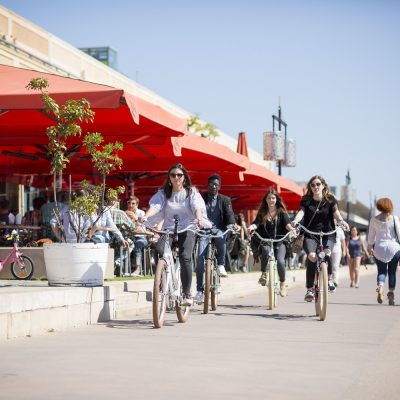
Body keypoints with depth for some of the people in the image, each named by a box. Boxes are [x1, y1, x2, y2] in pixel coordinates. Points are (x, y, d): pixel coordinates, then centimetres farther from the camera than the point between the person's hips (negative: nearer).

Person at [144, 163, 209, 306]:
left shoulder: (191, 192, 3)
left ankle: (187, 294, -18)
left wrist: (199, 219, -35)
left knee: (185, 257, -23)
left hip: (187, 229, -2)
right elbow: (155, 206, -11)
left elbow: (197, 207, -13)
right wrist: (145, 216, -32)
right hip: (168, 229, 2)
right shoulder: (163, 193, 5)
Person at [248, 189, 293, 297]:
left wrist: (290, 228, -32)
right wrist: (251, 227, -29)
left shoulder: (281, 212, 6)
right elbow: (256, 223, -6)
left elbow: (287, 223, -9)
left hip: (279, 241, -1)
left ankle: (282, 284, -1)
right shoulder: (262, 213, 9)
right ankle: (263, 274, -18)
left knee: (280, 261, -22)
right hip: (266, 241, 1)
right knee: (266, 249, -35)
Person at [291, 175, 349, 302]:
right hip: (310, 234, 0)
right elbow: (301, 211, -10)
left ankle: (329, 279, -1)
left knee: (326, 254, -30)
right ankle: (309, 290, -17)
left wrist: (341, 221, -33)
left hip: (327, 234, 0)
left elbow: (335, 212, -11)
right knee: (311, 256, -26)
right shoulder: (306, 200, 8)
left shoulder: (330, 199, 6)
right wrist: (295, 221, -33)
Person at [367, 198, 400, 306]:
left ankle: (380, 286, -19)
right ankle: (391, 292, 1)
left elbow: (371, 236, 6)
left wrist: (369, 247, 18)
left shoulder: (374, 219, 0)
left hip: (379, 248, 1)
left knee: (381, 271, 8)